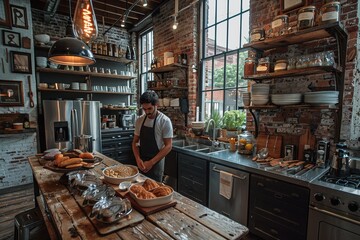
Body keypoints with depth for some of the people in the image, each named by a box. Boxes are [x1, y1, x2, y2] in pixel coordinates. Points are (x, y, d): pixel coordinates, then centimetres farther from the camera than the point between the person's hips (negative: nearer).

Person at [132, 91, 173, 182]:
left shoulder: (165, 121, -14)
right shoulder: (139, 120, 1)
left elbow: (168, 146, -15)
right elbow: (135, 142, 7)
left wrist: (151, 162, -18)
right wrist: (138, 159, -9)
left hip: (156, 163, -4)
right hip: (141, 162, 5)